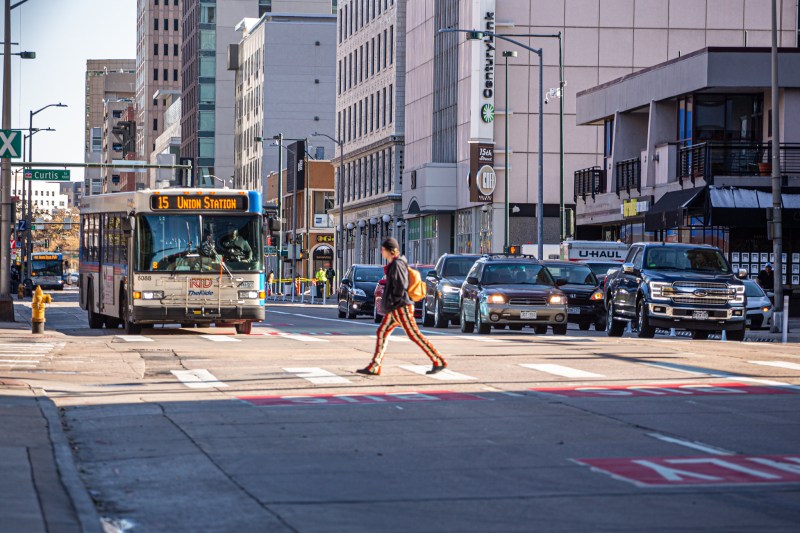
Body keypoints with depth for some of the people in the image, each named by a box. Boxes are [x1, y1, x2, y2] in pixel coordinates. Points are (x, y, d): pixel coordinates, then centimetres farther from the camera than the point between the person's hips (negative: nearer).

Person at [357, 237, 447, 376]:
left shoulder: (397, 264, -14)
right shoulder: (393, 264, 17)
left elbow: (400, 285, -21)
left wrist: (394, 300, -13)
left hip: (401, 307, -10)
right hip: (393, 309, 10)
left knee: (414, 335, -9)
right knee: (382, 332, 6)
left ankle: (439, 362, -5)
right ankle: (374, 367, 4)